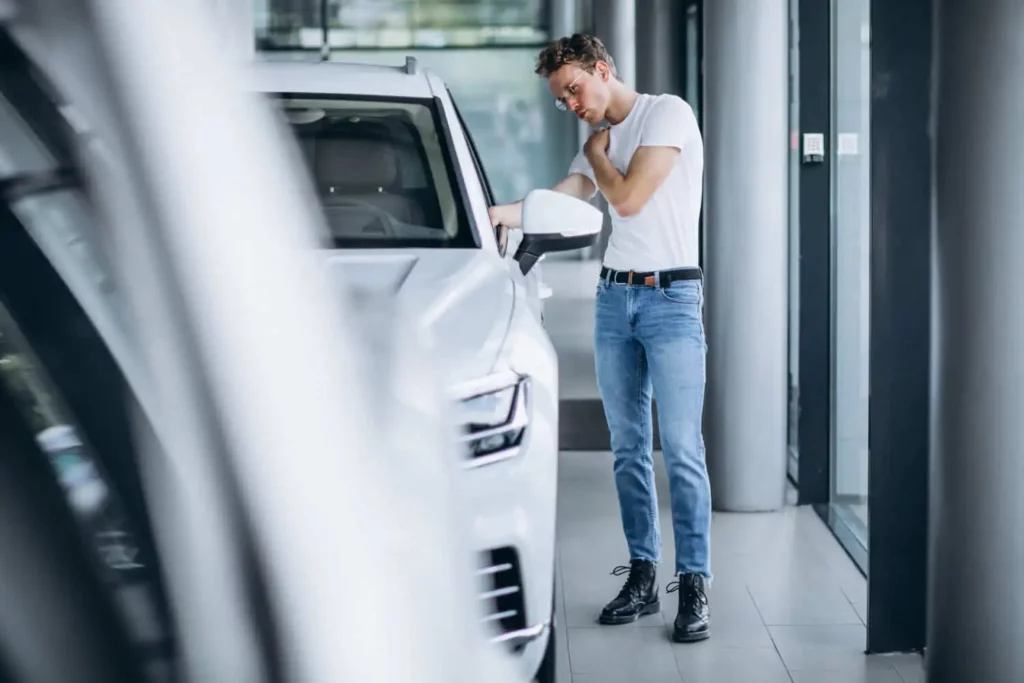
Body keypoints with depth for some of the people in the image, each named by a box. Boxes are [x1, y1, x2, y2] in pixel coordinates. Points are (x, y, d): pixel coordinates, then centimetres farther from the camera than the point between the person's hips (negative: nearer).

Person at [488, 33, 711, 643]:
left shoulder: (668, 113, -6)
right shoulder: (599, 141, 16)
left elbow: (629, 199, -15)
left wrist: (595, 151, 2)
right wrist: (498, 213, -12)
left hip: (671, 297, -7)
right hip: (614, 296, 7)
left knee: (683, 449, -8)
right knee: (629, 448, 7)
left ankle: (695, 586, -4)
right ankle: (642, 577, 14)